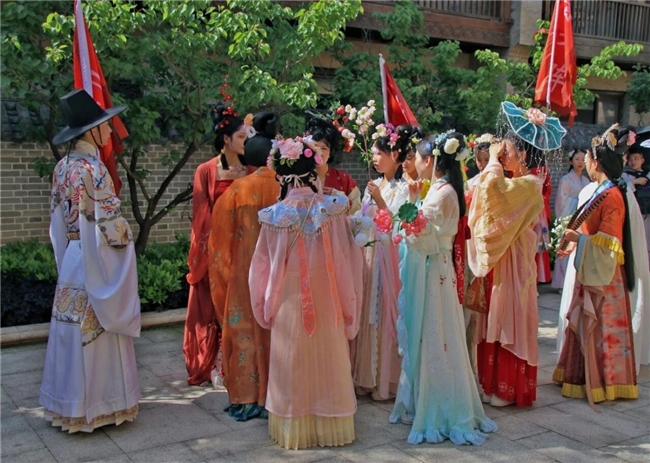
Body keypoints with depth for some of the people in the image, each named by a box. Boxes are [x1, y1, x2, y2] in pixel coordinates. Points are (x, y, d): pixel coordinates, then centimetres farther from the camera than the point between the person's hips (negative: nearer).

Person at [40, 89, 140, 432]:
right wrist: (126, 237, -2)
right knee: (97, 333, 3)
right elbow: (110, 224, -20)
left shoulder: (63, 167, 6)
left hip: (71, 260, 8)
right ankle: (96, 404, 14)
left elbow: (58, 215, 12)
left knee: (73, 332, 15)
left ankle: (70, 403, 26)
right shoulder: (92, 169, -19)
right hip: (96, 262, -8)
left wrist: (67, 253, 18)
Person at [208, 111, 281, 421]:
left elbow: (221, 233, 1)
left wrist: (225, 271, 13)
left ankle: (246, 398, 13)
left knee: (245, 328, 9)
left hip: (245, 273, -1)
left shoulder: (238, 190, -6)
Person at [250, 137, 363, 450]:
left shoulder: (274, 215, -9)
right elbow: (348, 257, -5)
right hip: (327, 303, 0)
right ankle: (330, 426, 27)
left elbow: (262, 266, -1)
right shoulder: (333, 208, -10)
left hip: (289, 305, 0)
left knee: (293, 368, 12)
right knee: (327, 363, 14)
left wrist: (267, 305, 14)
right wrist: (348, 303, 7)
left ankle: (295, 429, 23)